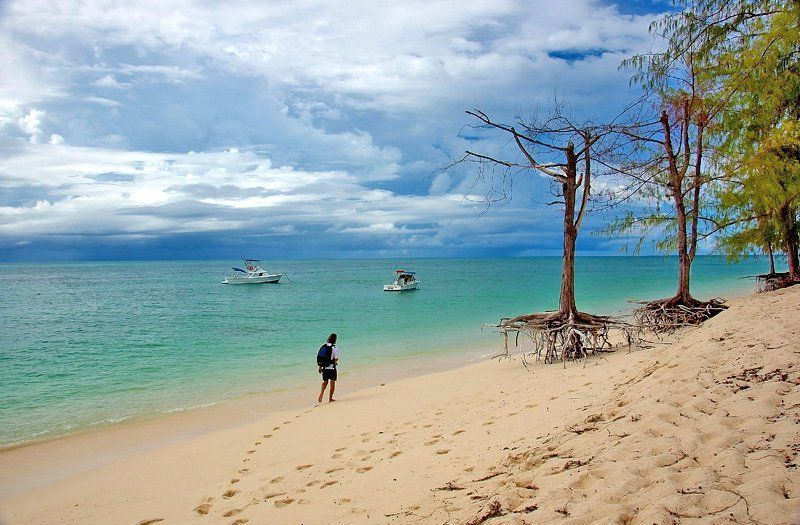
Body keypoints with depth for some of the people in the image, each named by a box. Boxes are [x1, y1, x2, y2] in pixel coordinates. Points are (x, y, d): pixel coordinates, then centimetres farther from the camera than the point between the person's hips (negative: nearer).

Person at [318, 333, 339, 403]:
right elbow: (336, 359, -16)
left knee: (325, 382, 19)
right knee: (332, 383, 9)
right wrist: (335, 362, 7)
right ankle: (330, 398, 14)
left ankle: (321, 394, 0)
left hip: (324, 367, 4)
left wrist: (320, 367, 14)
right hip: (332, 368, -4)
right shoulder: (335, 348, -12)